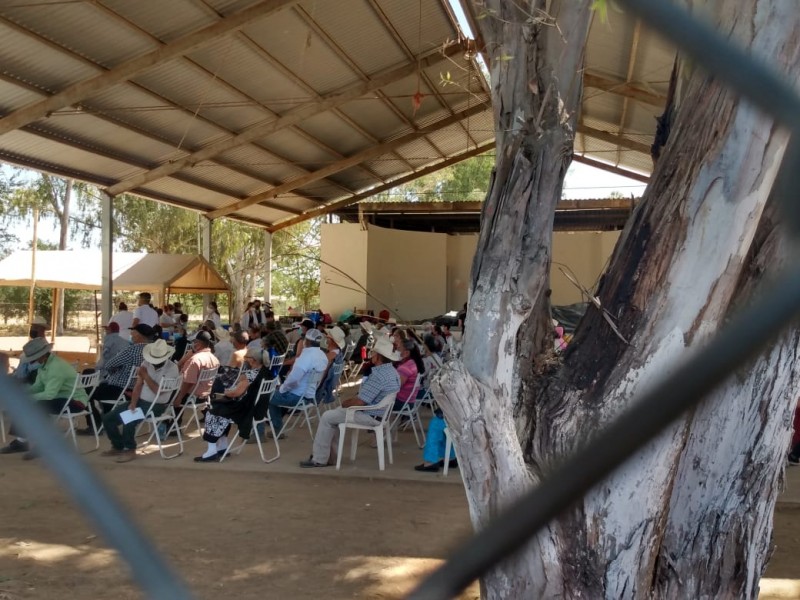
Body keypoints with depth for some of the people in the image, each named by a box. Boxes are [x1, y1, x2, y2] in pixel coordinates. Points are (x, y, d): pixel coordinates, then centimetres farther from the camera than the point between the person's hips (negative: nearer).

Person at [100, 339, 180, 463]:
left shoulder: (172, 368, -14)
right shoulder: (146, 363, 2)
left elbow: (158, 391, -19)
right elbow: (138, 386, 2)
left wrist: (145, 376, -18)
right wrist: (133, 403, -11)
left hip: (156, 405, -6)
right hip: (140, 401, 6)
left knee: (128, 420, -29)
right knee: (108, 418, -3)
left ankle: (130, 450, -8)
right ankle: (118, 447, 16)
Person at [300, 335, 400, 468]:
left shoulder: (378, 375, -26)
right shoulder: (392, 371, 7)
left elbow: (359, 402, -25)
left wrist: (344, 403, -5)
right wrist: (348, 402, 9)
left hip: (369, 416, -10)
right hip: (379, 412, 10)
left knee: (327, 417, -2)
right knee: (334, 414, 19)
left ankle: (320, 459, 6)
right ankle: (326, 454, 20)